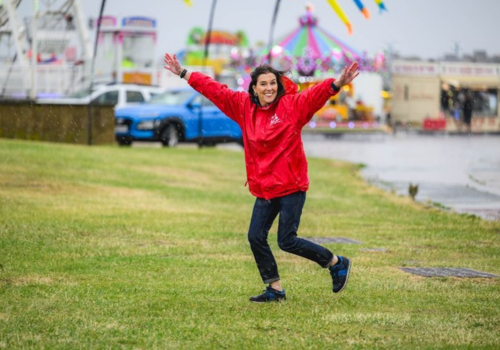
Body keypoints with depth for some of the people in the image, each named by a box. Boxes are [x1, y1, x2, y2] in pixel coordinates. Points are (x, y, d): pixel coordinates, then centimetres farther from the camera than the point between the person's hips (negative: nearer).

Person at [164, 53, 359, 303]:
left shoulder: (293, 105, -8)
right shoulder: (243, 106, 5)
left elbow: (317, 94, -24)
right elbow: (214, 90, 10)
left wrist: (338, 83, -43)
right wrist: (183, 73, 12)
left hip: (291, 186, -6)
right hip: (264, 188, 6)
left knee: (287, 241, -7)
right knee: (256, 237, 7)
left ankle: (337, 263, 13)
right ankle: (275, 289, 22)